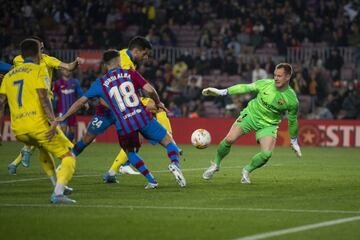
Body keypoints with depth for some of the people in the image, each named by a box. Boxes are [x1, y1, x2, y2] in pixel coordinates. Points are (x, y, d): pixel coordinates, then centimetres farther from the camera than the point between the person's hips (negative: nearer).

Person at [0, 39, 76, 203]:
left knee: (43, 148, 36)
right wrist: (53, 122, -17)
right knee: (68, 157, 1)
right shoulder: (39, 70, 2)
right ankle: (58, 193, -21)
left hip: (18, 130, 6)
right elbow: (43, 98, -12)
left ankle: (57, 184, 32)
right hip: (38, 123, -6)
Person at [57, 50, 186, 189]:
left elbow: (81, 101, 13)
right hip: (143, 118, -1)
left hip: (124, 125, 1)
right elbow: (150, 90, -3)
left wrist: (63, 117, 23)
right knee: (169, 142, 11)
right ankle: (175, 163, -21)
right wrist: (158, 103, 17)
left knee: (130, 152, 28)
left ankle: (151, 181, 16)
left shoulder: (100, 83, 9)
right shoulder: (130, 74, 7)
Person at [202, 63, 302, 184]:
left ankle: (247, 170, 8)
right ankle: (216, 165, 13)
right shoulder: (265, 84, -14)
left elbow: (292, 121, 0)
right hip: (250, 115, 1)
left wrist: (294, 142, 10)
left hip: (268, 125, -1)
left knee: (267, 154, -21)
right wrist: (221, 92, -6)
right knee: (229, 139, -14)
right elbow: (245, 88, -4)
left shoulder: (292, 100, -15)